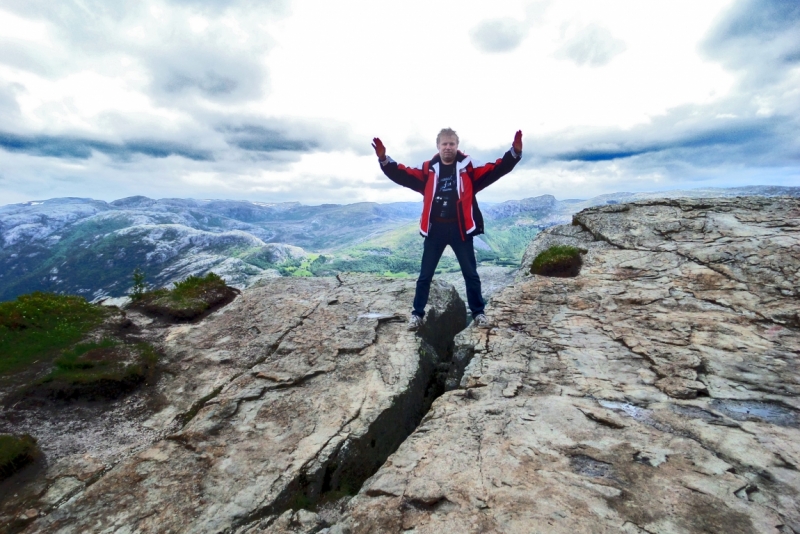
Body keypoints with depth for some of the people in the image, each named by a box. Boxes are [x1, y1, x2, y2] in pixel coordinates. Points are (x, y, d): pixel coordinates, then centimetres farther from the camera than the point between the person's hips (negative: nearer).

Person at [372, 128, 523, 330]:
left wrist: (515, 152, -15)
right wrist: (384, 159, -11)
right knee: (425, 275, 7)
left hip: (460, 229, 0)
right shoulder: (428, 169, 7)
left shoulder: (468, 166, 5)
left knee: (470, 273, 8)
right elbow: (403, 175, 2)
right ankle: (417, 314, 20)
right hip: (435, 229, 1)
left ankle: (478, 313, 24)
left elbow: (495, 170, -1)